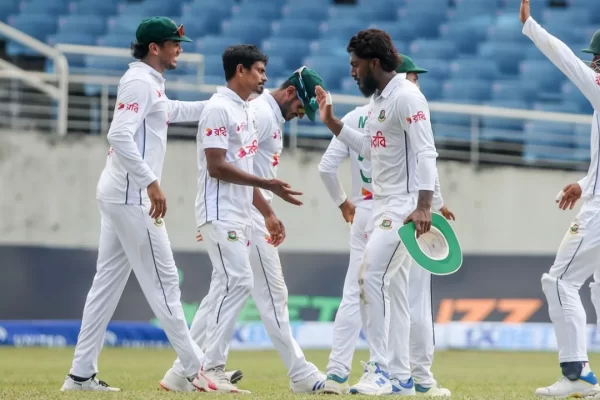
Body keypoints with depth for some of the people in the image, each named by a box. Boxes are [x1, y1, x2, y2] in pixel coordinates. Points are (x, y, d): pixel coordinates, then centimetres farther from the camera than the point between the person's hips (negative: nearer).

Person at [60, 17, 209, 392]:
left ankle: (82, 374, 8)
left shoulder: (150, 83, 18)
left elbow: (171, 111, 38)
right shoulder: (140, 81, -13)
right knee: (162, 280, -6)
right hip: (132, 195, -10)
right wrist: (151, 182, -26)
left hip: (120, 194, 10)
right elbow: (120, 135, -25)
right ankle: (196, 369, -3)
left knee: (108, 282, 8)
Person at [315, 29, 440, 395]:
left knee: (373, 277, -17)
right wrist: (332, 122, 20)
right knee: (394, 289, 10)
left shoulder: (406, 96, -15)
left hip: (407, 207, -10)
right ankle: (403, 378, 14)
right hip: (384, 207, 10)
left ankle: (382, 371, -14)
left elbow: (426, 152, -23)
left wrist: (423, 205, -32)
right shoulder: (378, 99, 14)